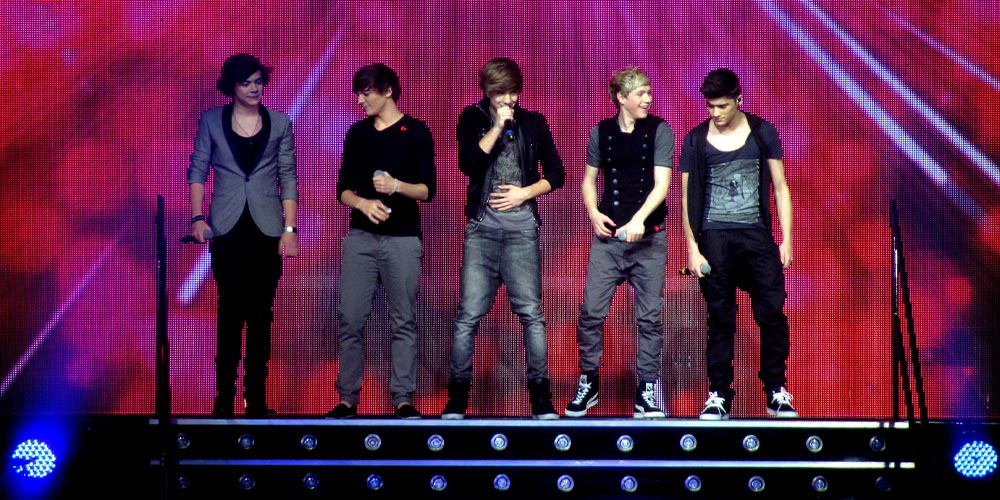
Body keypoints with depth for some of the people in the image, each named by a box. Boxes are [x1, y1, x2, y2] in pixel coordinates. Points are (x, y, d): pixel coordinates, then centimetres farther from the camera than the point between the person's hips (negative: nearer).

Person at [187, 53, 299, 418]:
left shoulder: (280, 123, 6)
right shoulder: (212, 120, 5)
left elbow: (289, 179, 4)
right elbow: (197, 170, 5)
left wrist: (290, 230, -3)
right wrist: (197, 217, -8)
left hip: (267, 230, 1)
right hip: (227, 228, -1)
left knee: (260, 314, 3)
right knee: (230, 311, 1)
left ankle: (256, 398, 9)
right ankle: (224, 397, 7)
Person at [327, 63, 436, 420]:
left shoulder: (416, 132, 0)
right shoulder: (357, 133, 11)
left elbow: (427, 191, -4)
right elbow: (343, 190, 10)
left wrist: (397, 185, -23)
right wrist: (363, 203, -11)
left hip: (402, 239, -3)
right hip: (360, 238, 3)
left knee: (403, 322, -1)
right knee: (351, 320, 0)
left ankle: (403, 400, 3)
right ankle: (347, 399, 6)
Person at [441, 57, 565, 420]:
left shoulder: (533, 123, 8)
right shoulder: (472, 119, 6)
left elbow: (556, 174, 10)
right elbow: (468, 164, -10)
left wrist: (524, 193, -4)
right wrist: (497, 127, -12)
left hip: (522, 229, 1)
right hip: (481, 228, 0)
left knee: (531, 313, -3)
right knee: (468, 314, -4)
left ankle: (540, 395, 2)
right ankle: (457, 396, 2)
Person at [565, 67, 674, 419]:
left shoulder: (659, 131, -1)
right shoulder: (601, 132, 6)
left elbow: (662, 184, -9)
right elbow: (589, 180, 14)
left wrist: (638, 220, -22)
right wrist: (593, 213, -4)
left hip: (648, 237, -1)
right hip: (608, 236, 1)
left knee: (650, 316, 1)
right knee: (591, 311, -3)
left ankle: (646, 391, 10)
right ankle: (588, 383, 13)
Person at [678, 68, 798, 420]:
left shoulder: (762, 133, 5)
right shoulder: (696, 140, 4)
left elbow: (780, 188, 8)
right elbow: (688, 198, 5)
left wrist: (786, 240, 2)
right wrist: (693, 249, -2)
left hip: (756, 235, 0)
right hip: (714, 237, 0)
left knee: (773, 313, -4)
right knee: (720, 321, 2)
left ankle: (776, 393, 8)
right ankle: (719, 396, 9)